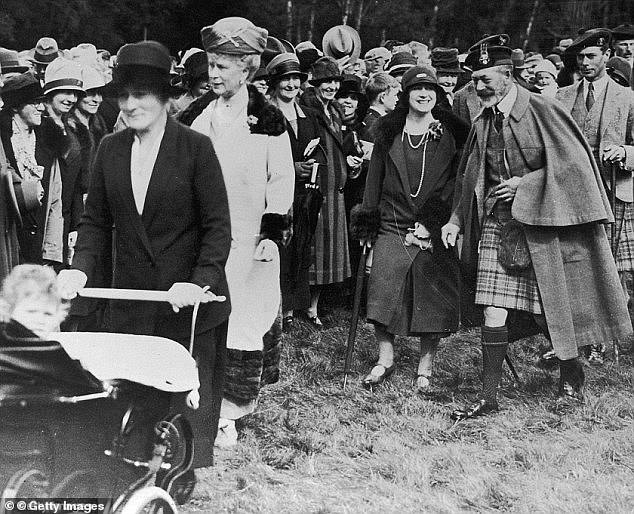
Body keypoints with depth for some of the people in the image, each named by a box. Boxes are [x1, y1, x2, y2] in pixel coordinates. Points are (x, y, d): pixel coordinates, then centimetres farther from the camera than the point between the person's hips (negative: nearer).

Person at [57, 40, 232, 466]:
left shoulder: (196, 147, -6)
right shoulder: (110, 149, 7)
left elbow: (217, 226, -8)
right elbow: (96, 221, 10)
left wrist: (201, 281, -21)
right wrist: (81, 268, -7)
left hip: (190, 303, -3)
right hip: (131, 307, 4)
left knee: (192, 410, 6)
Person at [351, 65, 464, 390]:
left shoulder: (448, 134, 4)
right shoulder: (389, 132, 9)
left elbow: (457, 181, 3)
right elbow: (375, 178, 10)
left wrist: (433, 222, -6)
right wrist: (368, 222, 5)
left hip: (434, 229, -1)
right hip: (392, 226, 1)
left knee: (433, 300, 0)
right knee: (382, 293, -4)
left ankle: (425, 367, 13)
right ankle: (385, 360, 12)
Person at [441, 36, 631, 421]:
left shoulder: (542, 110, -8)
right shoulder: (483, 125, 8)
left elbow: (572, 162, -10)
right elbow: (470, 180, 16)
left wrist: (524, 184, -13)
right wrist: (456, 221, 6)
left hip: (541, 224, -4)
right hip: (496, 225, 4)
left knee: (552, 311, 5)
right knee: (494, 314, -1)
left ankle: (571, 371, 32)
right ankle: (489, 397, 7)